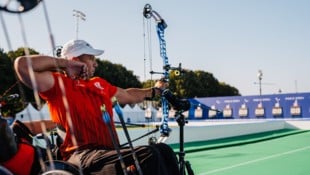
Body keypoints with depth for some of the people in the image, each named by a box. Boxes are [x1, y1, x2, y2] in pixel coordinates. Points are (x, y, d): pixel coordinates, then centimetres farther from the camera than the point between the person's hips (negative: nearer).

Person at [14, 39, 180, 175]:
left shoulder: (99, 83, 25)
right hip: (81, 157, -8)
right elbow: (21, 64, -12)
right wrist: (64, 63, -4)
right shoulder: (58, 83, 2)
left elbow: (128, 95, 43)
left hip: (109, 153, 9)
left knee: (163, 149, -5)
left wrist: (154, 90, 54)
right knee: (148, 154, -26)